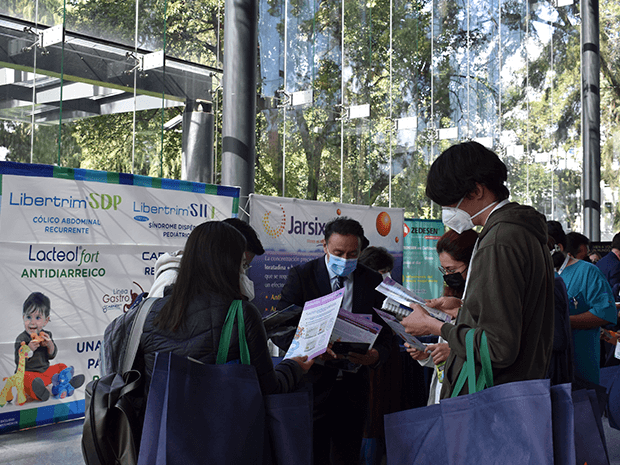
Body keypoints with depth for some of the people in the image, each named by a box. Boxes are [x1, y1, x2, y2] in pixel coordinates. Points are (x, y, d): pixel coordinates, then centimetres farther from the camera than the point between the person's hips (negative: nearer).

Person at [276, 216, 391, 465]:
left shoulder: (373, 281, 5)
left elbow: (384, 333, 6)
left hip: (353, 387, 3)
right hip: (313, 385, -3)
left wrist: (376, 355, -17)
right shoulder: (301, 275, -3)